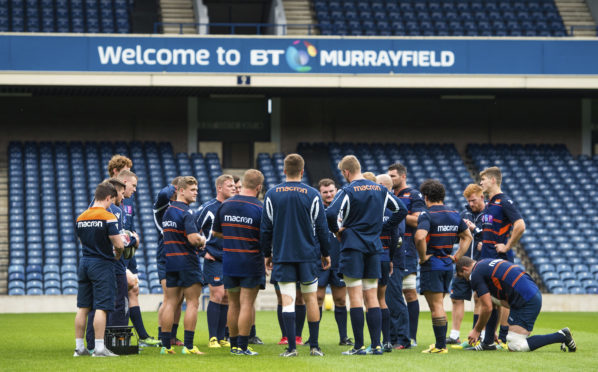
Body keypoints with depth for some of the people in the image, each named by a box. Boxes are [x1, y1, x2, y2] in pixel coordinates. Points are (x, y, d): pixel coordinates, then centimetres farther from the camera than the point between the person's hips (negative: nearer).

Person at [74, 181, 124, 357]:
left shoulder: (81, 217, 8)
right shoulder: (108, 217, -13)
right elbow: (119, 245, -16)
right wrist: (118, 255, 6)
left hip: (84, 262, 7)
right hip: (102, 264, -7)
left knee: (82, 307, 9)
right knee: (101, 308, -6)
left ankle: (79, 347, 11)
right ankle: (99, 348, -9)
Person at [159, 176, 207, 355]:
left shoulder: (167, 211, 14)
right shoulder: (185, 212, -14)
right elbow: (193, 238, -23)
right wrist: (202, 240, -1)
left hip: (170, 260, 8)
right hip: (187, 261, -8)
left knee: (171, 302, 8)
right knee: (192, 303, -2)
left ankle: (166, 345, 6)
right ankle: (188, 345, -6)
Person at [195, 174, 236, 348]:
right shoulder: (208, 208, -7)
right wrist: (203, 252, -6)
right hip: (214, 259, -6)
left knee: (227, 297, 5)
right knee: (217, 295, -10)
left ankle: (221, 338, 11)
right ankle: (213, 338, -5)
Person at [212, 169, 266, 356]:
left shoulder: (225, 205, 3)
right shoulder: (259, 208, -11)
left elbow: (215, 232, 13)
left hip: (228, 261, 4)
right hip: (251, 263, -4)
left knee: (233, 304, 12)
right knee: (247, 304, -2)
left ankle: (234, 345, 17)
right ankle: (243, 347, -5)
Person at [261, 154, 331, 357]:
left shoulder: (271, 194, 0)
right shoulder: (312, 195, -3)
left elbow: (265, 228, 4)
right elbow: (321, 228, 1)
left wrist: (267, 254, 15)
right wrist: (325, 254, 12)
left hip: (282, 255, 0)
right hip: (308, 255, 0)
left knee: (287, 300, -2)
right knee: (310, 298, 8)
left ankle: (291, 347, -7)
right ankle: (314, 346, 8)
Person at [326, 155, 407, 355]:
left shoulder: (347, 191, -10)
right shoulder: (380, 190, 8)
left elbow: (331, 214, -23)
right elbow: (401, 209, 13)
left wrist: (337, 230, -4)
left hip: (352, 247, -5)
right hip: (374, 248, 5)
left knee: (356, 297, -3)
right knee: (372, 298, 8)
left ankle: (359, 346, -5)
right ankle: (376, 345, 4)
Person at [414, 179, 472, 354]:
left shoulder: (427, 216, -14)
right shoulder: (455, 216, 10)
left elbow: (419, 237, -30)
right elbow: (467, 237, 20)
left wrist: (423, 257, -16)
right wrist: (457, 256, 16)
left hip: (432, 266, -7)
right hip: (448, 265, 7)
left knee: (436, 307, -5)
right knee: (439, 305, 17)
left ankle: (441, 346, -5)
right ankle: (441, 344, 19)